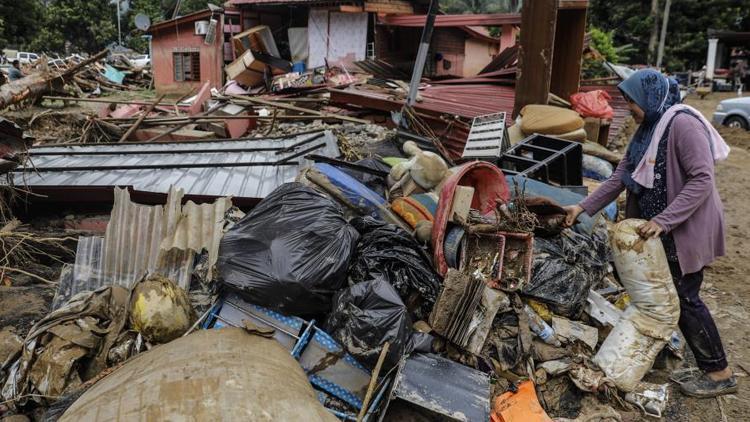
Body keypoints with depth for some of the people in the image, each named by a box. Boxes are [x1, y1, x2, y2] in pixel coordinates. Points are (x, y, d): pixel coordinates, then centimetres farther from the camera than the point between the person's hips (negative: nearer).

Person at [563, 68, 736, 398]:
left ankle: (719, 374, 14)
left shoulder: (683, 124, -20)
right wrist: (583, 207, 1)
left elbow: (702, 180, -25)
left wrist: (663, 220, -30)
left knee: (684, 297, -1)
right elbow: (621, 176, 7)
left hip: (687, 228, -8)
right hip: (658, 227, 8)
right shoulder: (648, 128, 9)